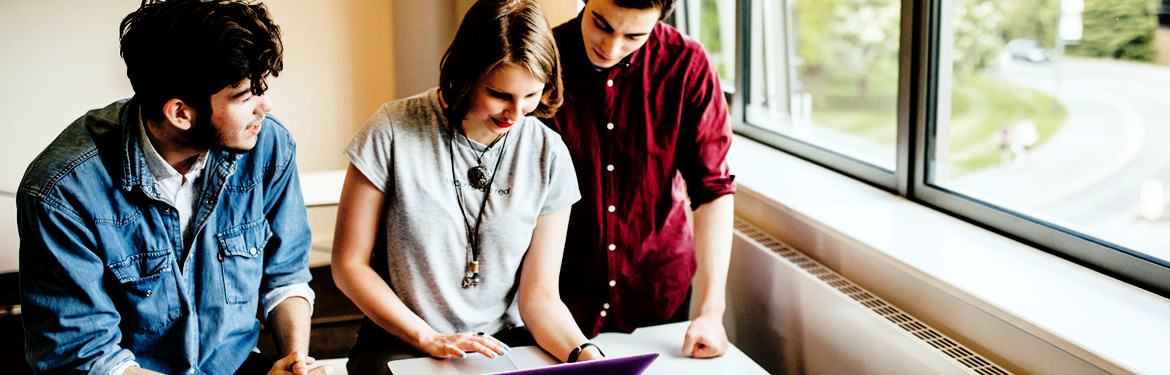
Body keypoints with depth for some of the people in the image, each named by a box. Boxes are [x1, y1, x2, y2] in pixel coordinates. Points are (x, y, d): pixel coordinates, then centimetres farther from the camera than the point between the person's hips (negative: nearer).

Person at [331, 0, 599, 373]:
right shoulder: (393, 131, -9)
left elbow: (539, 296, -2)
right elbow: (349, 264, -2)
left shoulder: (549, 156, -3)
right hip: (403, 342, 0)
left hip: (506, 340, 1)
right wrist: (430, 339, -11)